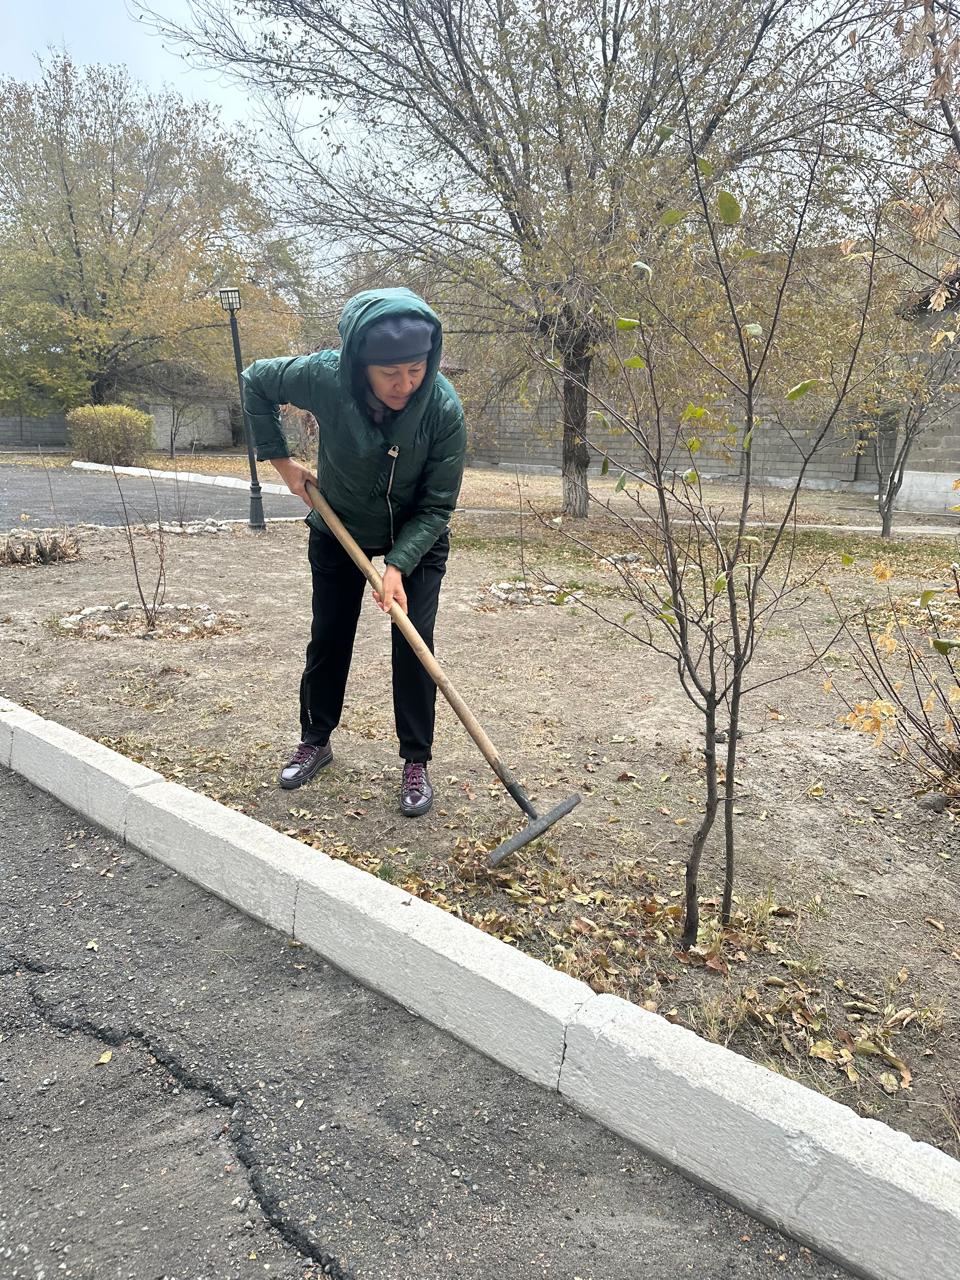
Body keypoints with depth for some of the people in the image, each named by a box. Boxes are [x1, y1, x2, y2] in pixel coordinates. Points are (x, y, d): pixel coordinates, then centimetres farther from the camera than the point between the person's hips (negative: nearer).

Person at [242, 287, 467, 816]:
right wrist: (281, 462, -9)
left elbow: (436, 507, -22)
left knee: (414, 644, -7)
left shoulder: (444, 409, -30)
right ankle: (315, 739, 30)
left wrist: (397, 566, -33)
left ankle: (416, 762, 8)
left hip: (416, 536, -1)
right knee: (328, 637, 9)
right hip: (338, 529, 1)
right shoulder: (323, 379, -29)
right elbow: (255, 382, -7)